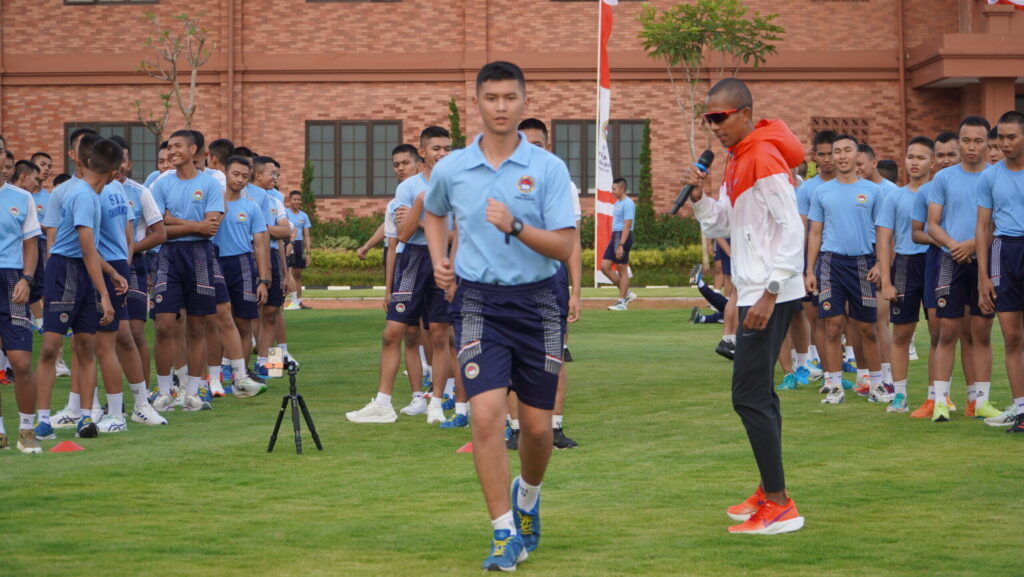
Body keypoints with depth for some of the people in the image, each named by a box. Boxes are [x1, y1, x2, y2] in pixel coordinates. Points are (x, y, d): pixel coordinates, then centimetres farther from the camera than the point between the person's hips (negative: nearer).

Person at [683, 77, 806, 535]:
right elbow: (720, 226, 18)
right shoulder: (737, 161, 15)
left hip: (769, 296, -10)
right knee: (758, 395, 14)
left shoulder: (764, 158, -15)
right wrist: (699, 197, -1)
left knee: (750, 397, -10)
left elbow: (792, 230, -19)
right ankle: (768, 494, 23)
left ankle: (780, 507, -7)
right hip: (753, 293, 10)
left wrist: (770, 295, -22)